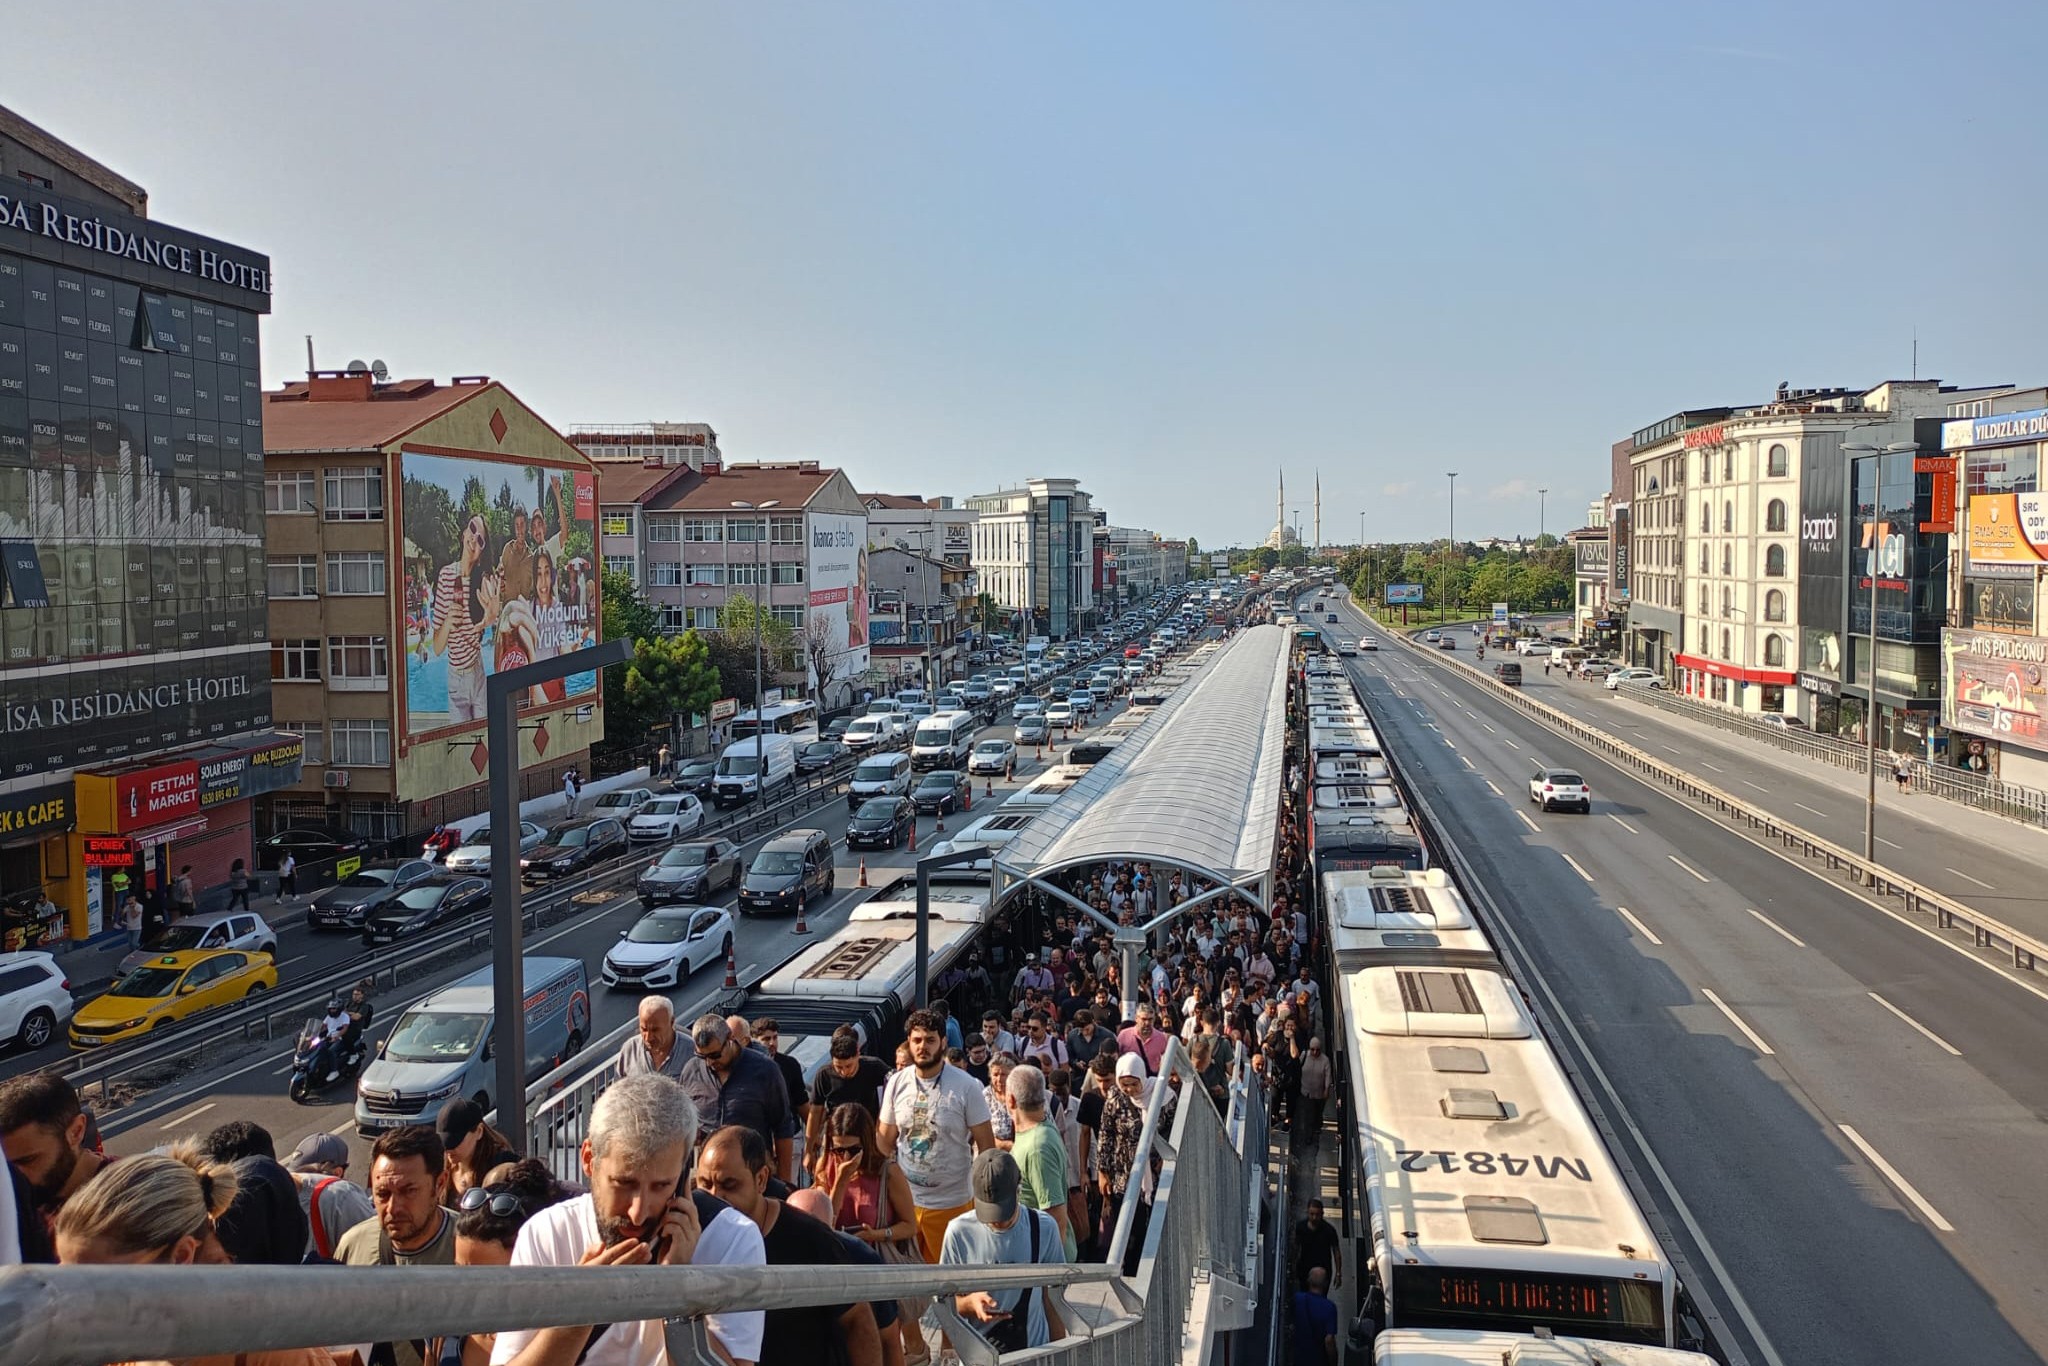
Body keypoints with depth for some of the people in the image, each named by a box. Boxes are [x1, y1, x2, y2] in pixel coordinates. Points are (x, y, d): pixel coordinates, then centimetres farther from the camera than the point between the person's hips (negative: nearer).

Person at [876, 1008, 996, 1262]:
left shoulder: (966, 1086, -10)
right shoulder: (896, 1083, -1)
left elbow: (986, 1145, -6)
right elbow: (884, 1141, 7)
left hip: (952, 1203, -3)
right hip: (905, 1200, 3)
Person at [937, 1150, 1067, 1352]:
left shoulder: (1043, 1228, -7)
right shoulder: (960, 1232, -11)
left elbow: (1051, 1297, 4)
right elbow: (946, 1303, -2)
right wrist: (970, 1303, -22)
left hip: (1037, 1352, 1)